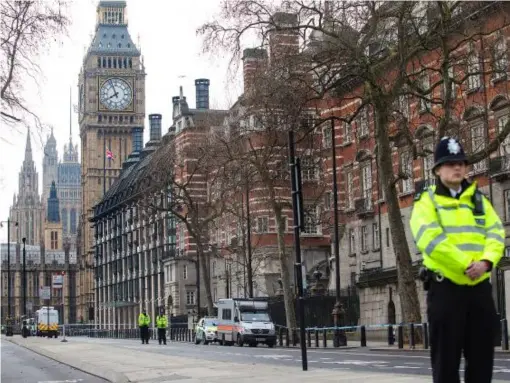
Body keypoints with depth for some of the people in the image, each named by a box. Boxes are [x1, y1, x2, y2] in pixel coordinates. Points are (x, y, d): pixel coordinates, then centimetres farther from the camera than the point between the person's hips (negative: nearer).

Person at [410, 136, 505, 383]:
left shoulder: (480, 201, 17)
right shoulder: (427, 201, 2)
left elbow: (496, 234, 4)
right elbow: (430, 239, -14)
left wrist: (486, 261, -16)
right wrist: (465, 264, -20)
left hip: (480, 287, 5)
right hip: (445, 287, -4)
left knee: (482, 356, 6)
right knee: (446, 357, -2)